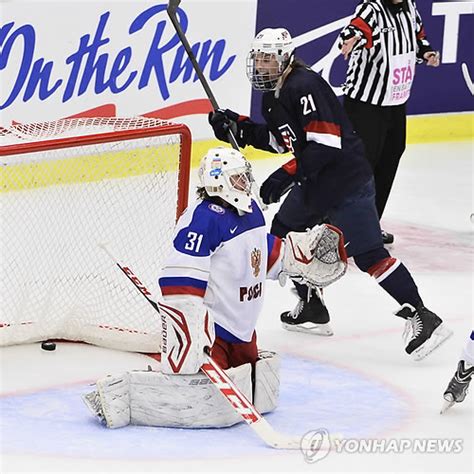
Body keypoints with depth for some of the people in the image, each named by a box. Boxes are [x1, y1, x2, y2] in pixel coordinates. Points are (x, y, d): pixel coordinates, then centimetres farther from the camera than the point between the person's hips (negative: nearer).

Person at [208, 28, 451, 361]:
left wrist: (287, 175, -28)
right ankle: (312, 310, 29)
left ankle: (422, 318, -13)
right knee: (284, 233, 18)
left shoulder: (305, 87, -20)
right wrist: (239, 128, 8)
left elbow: (325, 143, -26)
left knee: (368, 254, -11)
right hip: (314, 182, 11)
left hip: (347, 182, -11)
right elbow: (279, 140, 20)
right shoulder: (273, 96, 12)